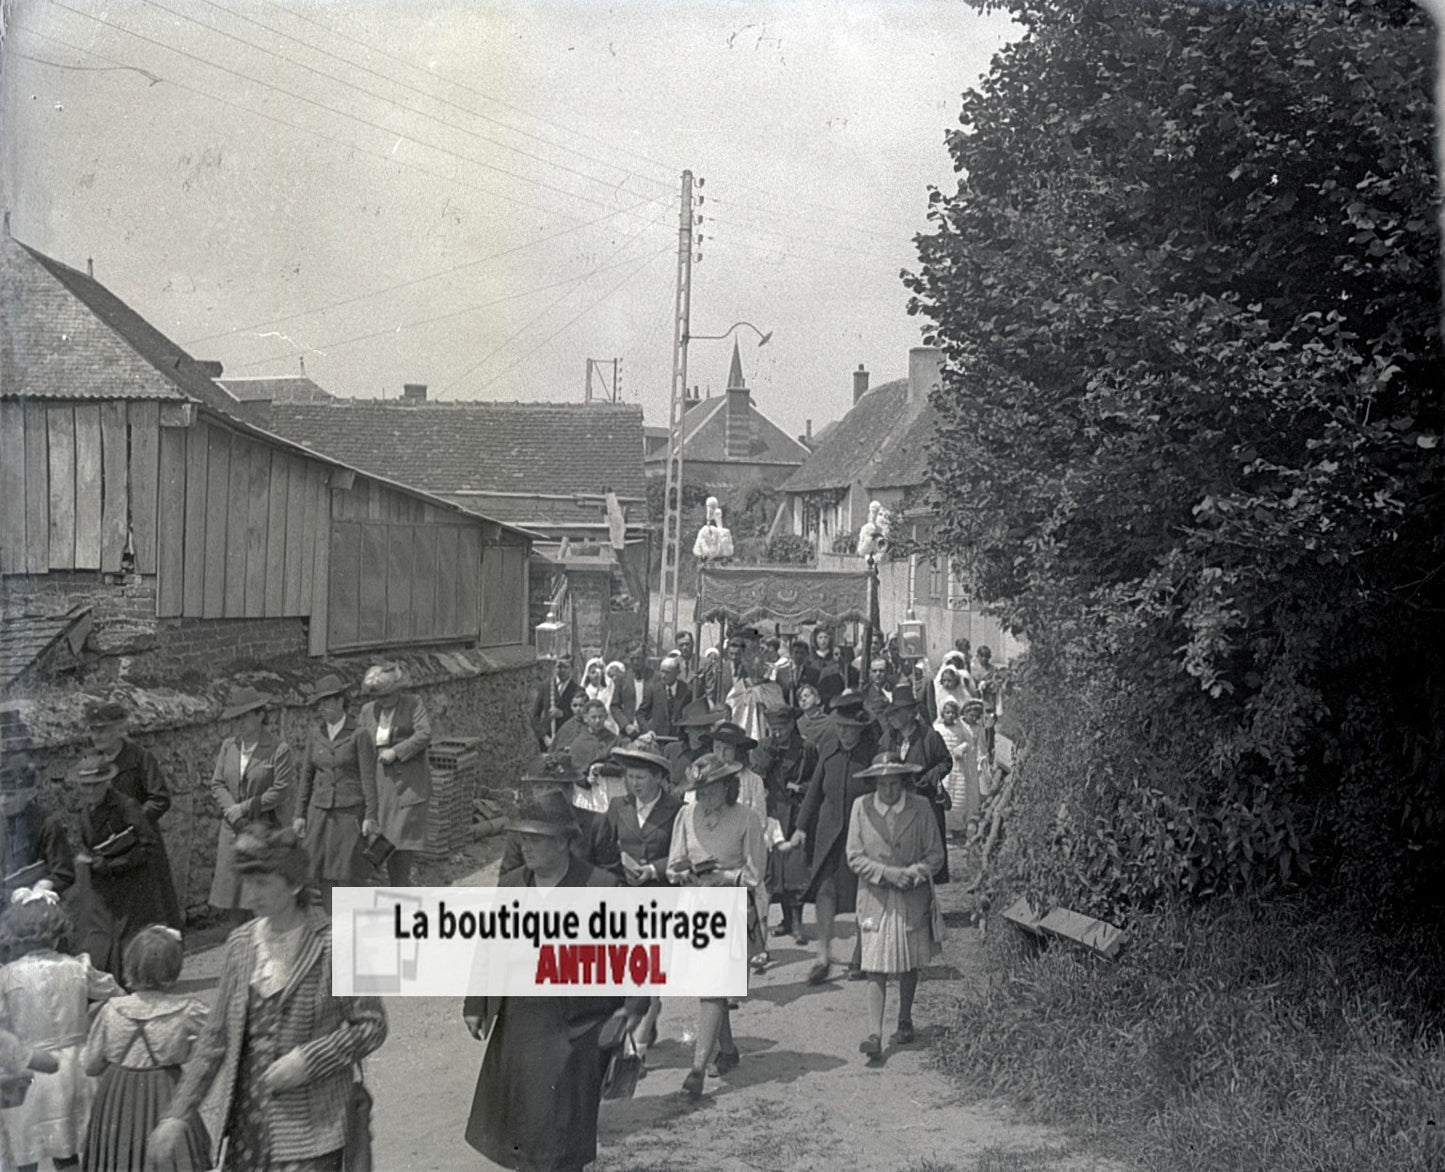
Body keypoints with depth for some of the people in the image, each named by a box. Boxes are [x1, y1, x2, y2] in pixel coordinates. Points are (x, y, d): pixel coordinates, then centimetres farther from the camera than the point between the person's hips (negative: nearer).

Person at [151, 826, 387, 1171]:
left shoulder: (334, 945, -11)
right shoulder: (241, 943, 5)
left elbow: (371, 1025, -7)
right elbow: (215, 1036, 11)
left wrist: (307, 1060, -17)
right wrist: (177, 1114, 8)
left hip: (310, 1128, -5)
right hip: (245, 1118, 5)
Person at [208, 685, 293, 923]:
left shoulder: (279, 749, -8)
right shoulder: (228, 746, 8)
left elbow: (279, 791, -10)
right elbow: (217, 783, 8)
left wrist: (244, 807, -11)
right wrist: (232, 811, -9)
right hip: (232, 831, 5)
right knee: (232, 895, 8)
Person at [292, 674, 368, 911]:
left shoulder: (358, 733, -8)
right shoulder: (315, 733, 7)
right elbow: (307, 775, 12)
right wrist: (300, 815, 7)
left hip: (351, 813, -5)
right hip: (320, 813, 5)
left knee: (349, 878, -4)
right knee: (324, 878, 3)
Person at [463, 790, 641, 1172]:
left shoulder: (603, 888, -9)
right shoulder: (510, 884, 6)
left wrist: (631, 1009, -13)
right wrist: (476, 1006, 11)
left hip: (571, 1034, -5)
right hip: (514, 1029, 5)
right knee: (511, 1122, 15)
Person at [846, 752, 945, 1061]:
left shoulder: (920, 807, -3)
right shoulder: (861, 807, -4)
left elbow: (936, 853, 2)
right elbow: (854, 858, -2)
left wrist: (916, 871, -16)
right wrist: (886, 872, -16)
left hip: (913, 899, 1)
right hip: (875, 898, -1)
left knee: (909, 965, 13)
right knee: (875, 967, -8)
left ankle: (905, 1021, 33)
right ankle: (874, 1035, -9)